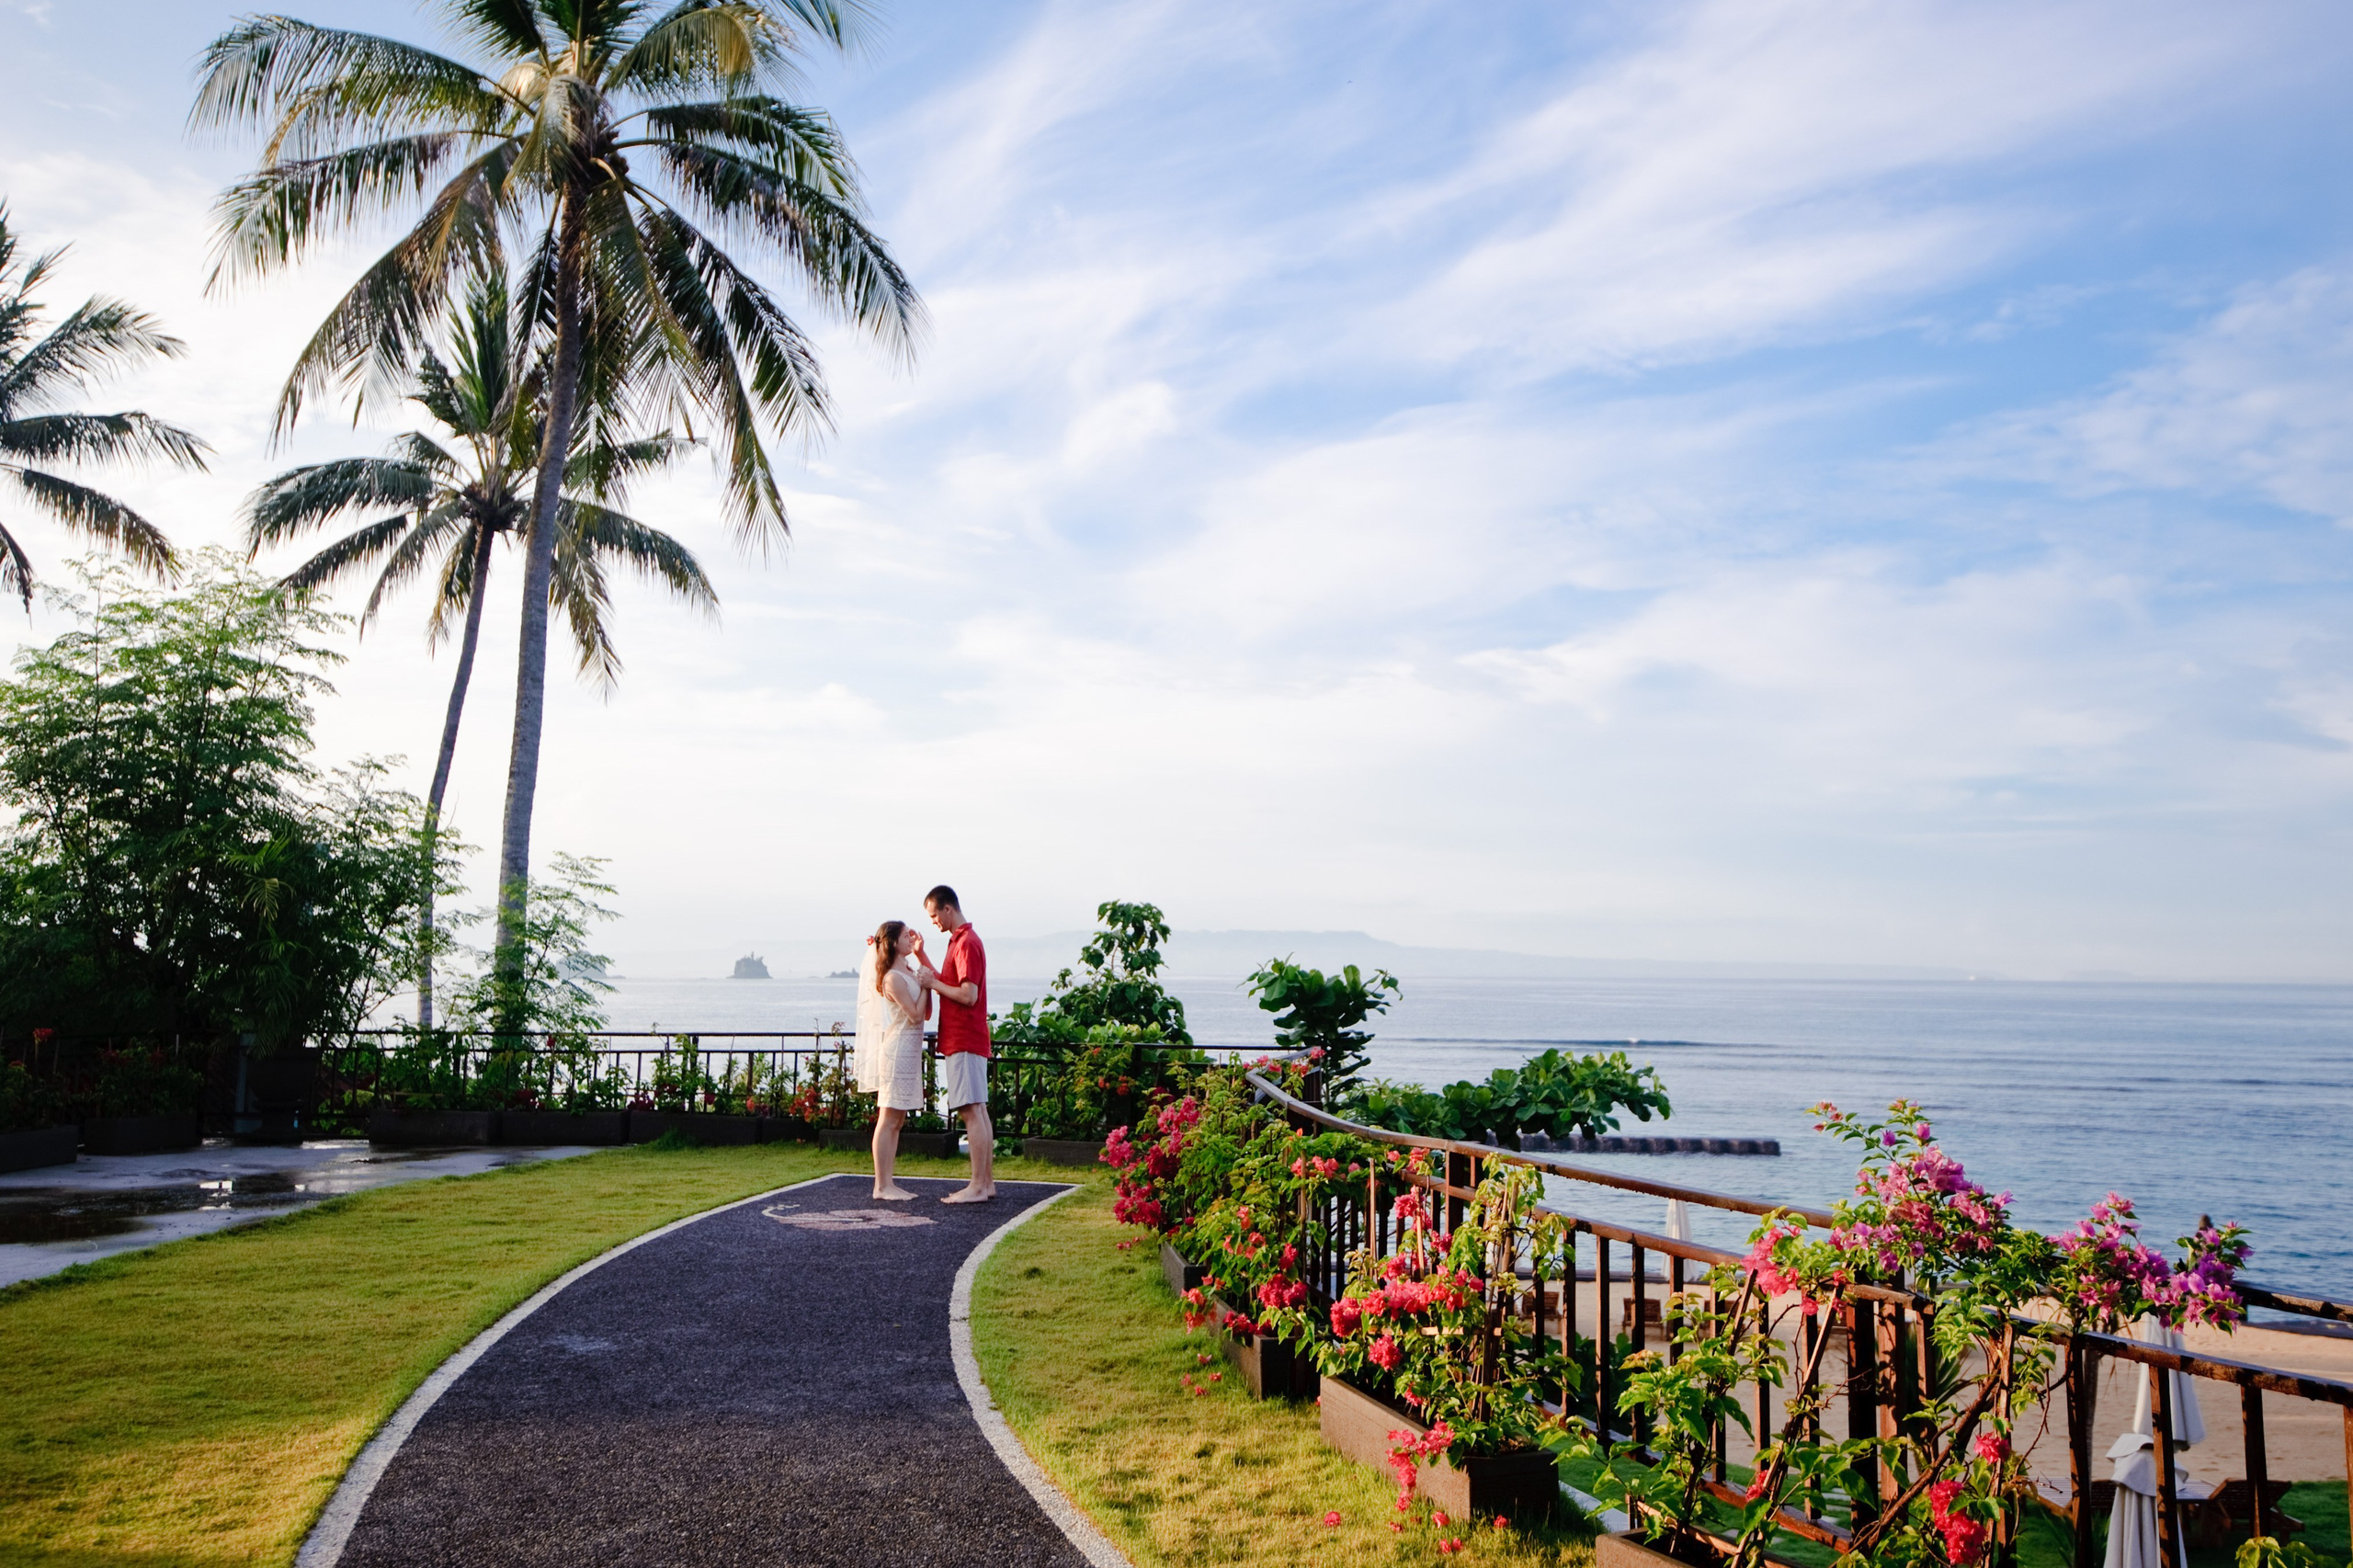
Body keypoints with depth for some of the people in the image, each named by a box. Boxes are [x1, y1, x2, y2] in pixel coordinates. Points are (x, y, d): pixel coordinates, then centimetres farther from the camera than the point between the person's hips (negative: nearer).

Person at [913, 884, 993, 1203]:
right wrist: (921, 955, 14)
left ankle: (978, 1187, -8)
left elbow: (968, 995, -21)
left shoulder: (966, 943, -15)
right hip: (967, 1041, 10)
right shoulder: (961, 940, 18)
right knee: (978, 1111, 10)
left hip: (964, 1042, -10)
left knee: (972, 1112, -9)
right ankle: (987, 1182, 14)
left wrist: (932, 983, -12)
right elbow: (950, 983, 21)